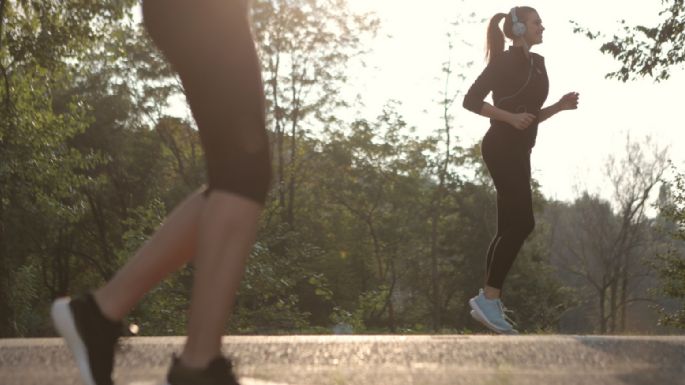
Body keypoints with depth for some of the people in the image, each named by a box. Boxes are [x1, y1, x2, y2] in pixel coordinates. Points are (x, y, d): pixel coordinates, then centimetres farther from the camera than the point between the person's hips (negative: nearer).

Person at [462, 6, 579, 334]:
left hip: (519, 151, 9)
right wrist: (511, 118, -20)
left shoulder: (537, 63, 18)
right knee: (522, 222, -15)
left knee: (509, 228, 7)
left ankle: (488, 301, 9)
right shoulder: (504, 62, -8)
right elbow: (471, 100, -13)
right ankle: (489, 299, -13)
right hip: (502, 148, -9)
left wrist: (560, 106, 7)